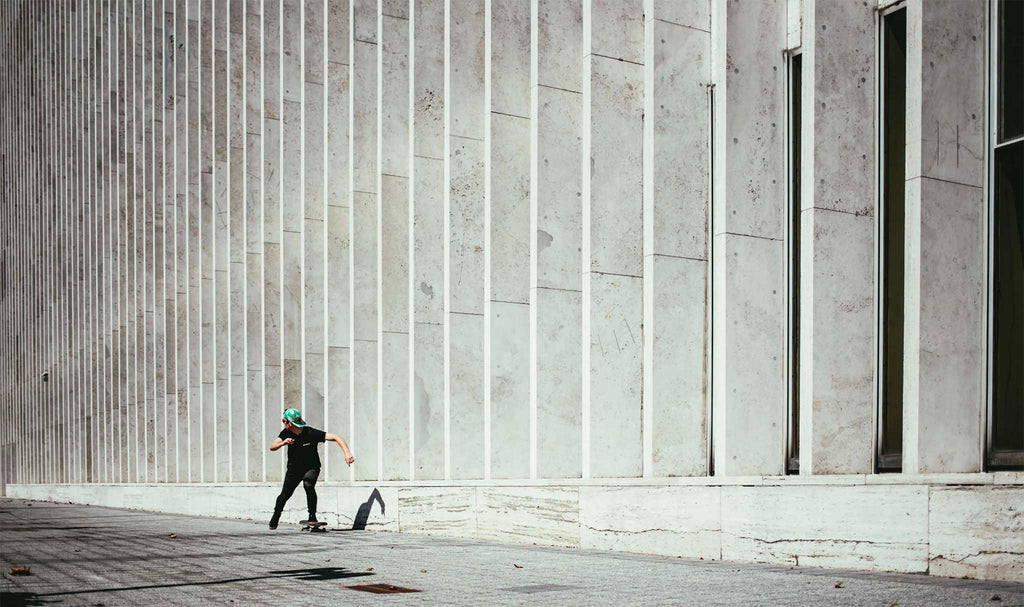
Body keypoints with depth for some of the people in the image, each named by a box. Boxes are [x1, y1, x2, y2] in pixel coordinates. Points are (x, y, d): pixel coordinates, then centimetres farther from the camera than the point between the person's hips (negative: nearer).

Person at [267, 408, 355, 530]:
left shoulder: (311, 433, -29)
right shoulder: (286, 433, -14)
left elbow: (336, 438, -32)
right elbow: (272, 447, -21)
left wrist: (347, 453, -46)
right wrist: (283, 443, -44)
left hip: (311, 467, -4)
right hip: (294, 468, 4)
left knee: (308, 485, -32)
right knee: (285, 494, 9)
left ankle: (312, 516, -17)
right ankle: (275, 517, 38)